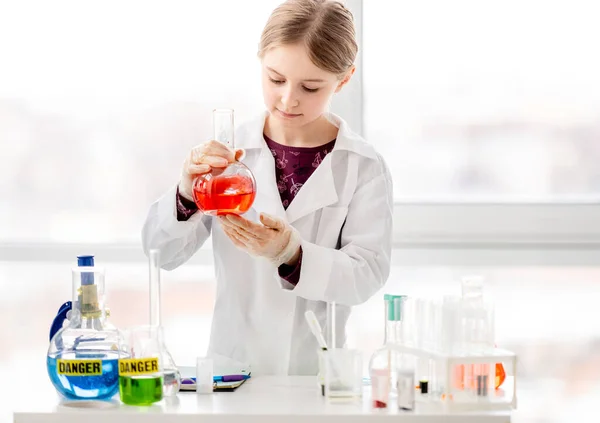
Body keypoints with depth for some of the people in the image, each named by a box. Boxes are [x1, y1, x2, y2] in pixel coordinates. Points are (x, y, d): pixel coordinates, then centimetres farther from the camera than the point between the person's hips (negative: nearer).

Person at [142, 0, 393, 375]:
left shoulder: (365, 168, -1)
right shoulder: (227, 153, 0)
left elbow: (368, 275, -8)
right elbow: (162, 253, 0)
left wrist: (291, 254, -25)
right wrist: (186, 197, -21)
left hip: (317, 371, 1)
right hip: (232, 365, -1)